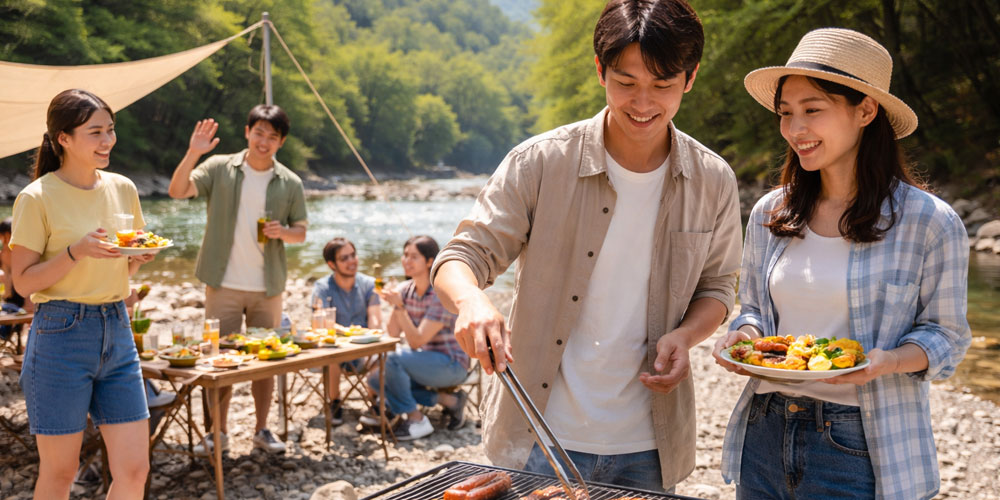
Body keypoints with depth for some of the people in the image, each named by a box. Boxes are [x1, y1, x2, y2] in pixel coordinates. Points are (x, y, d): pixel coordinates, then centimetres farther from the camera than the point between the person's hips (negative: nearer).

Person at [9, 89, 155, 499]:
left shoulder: (123, 189, 8)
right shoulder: (37, 197, -9)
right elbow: (23, 281, -9)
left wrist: (140, 256, -4)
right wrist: (78, 251, -21)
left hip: (117, 332, 5)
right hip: (61, 334, -5)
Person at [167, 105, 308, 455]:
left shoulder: (290, 183, 3)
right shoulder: (220, 168, -2)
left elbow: (301, 232, 8)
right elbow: (178, 191, -13)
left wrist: (282, 231, -14)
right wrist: (193, 153, -26)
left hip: (267, 287, 2)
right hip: (224, 284, -2)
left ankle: (262, 429, 22)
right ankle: (219, 431, 18)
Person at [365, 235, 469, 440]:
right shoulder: (405, 289, 3)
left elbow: (416, 341, -23)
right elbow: (393, 333, -5)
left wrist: (399, 306, -30)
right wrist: (394, 302, -17)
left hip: (451, 364, -8)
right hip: (423, 360, 8)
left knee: (392, 360, -28)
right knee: (375, 381, -9)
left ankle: (416, 420, -10)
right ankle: (448, 400, -4)